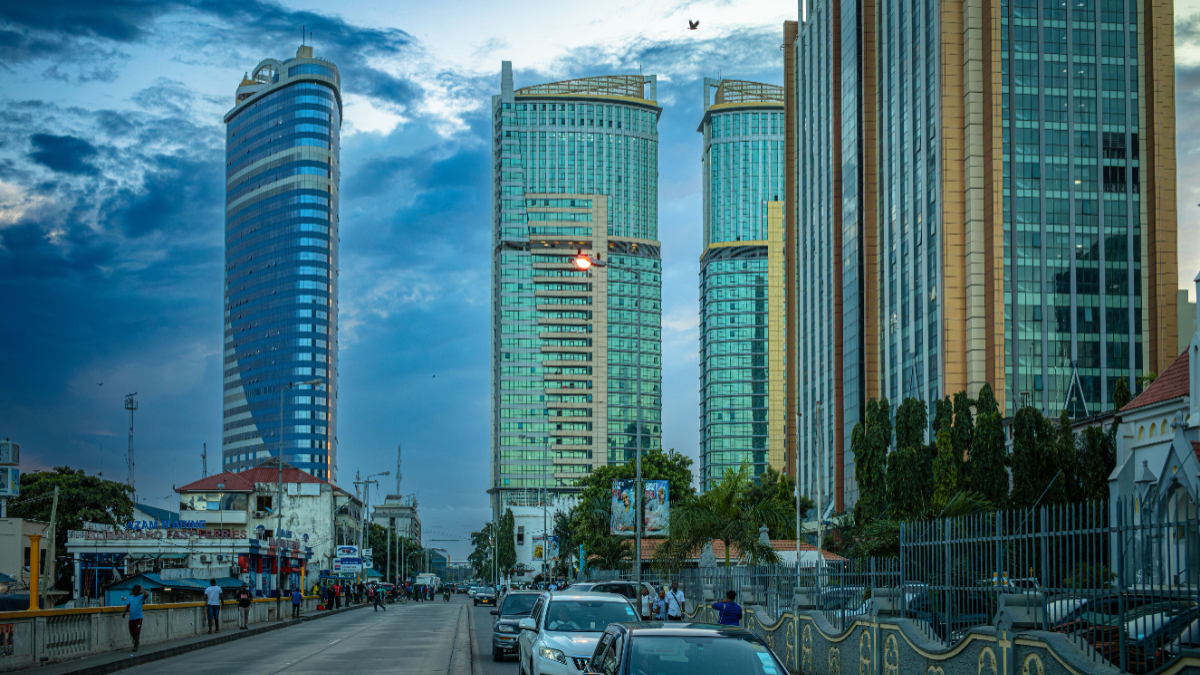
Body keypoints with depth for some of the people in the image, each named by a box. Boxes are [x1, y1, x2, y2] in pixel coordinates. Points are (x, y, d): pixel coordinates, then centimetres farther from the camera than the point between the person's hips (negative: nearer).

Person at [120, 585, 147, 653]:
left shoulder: (141, 596, 0)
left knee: (137, 632, -9)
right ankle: (136, 642, 33)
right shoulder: (130, 597, 14)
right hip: (131, 617, 5)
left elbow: (146, 594, -23)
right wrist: (124, 612, -8)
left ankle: (135, 646, -4)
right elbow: (128, 606, 9)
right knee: (132, 632, 9)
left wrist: (142, 589, -9)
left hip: (138, 617, -5)